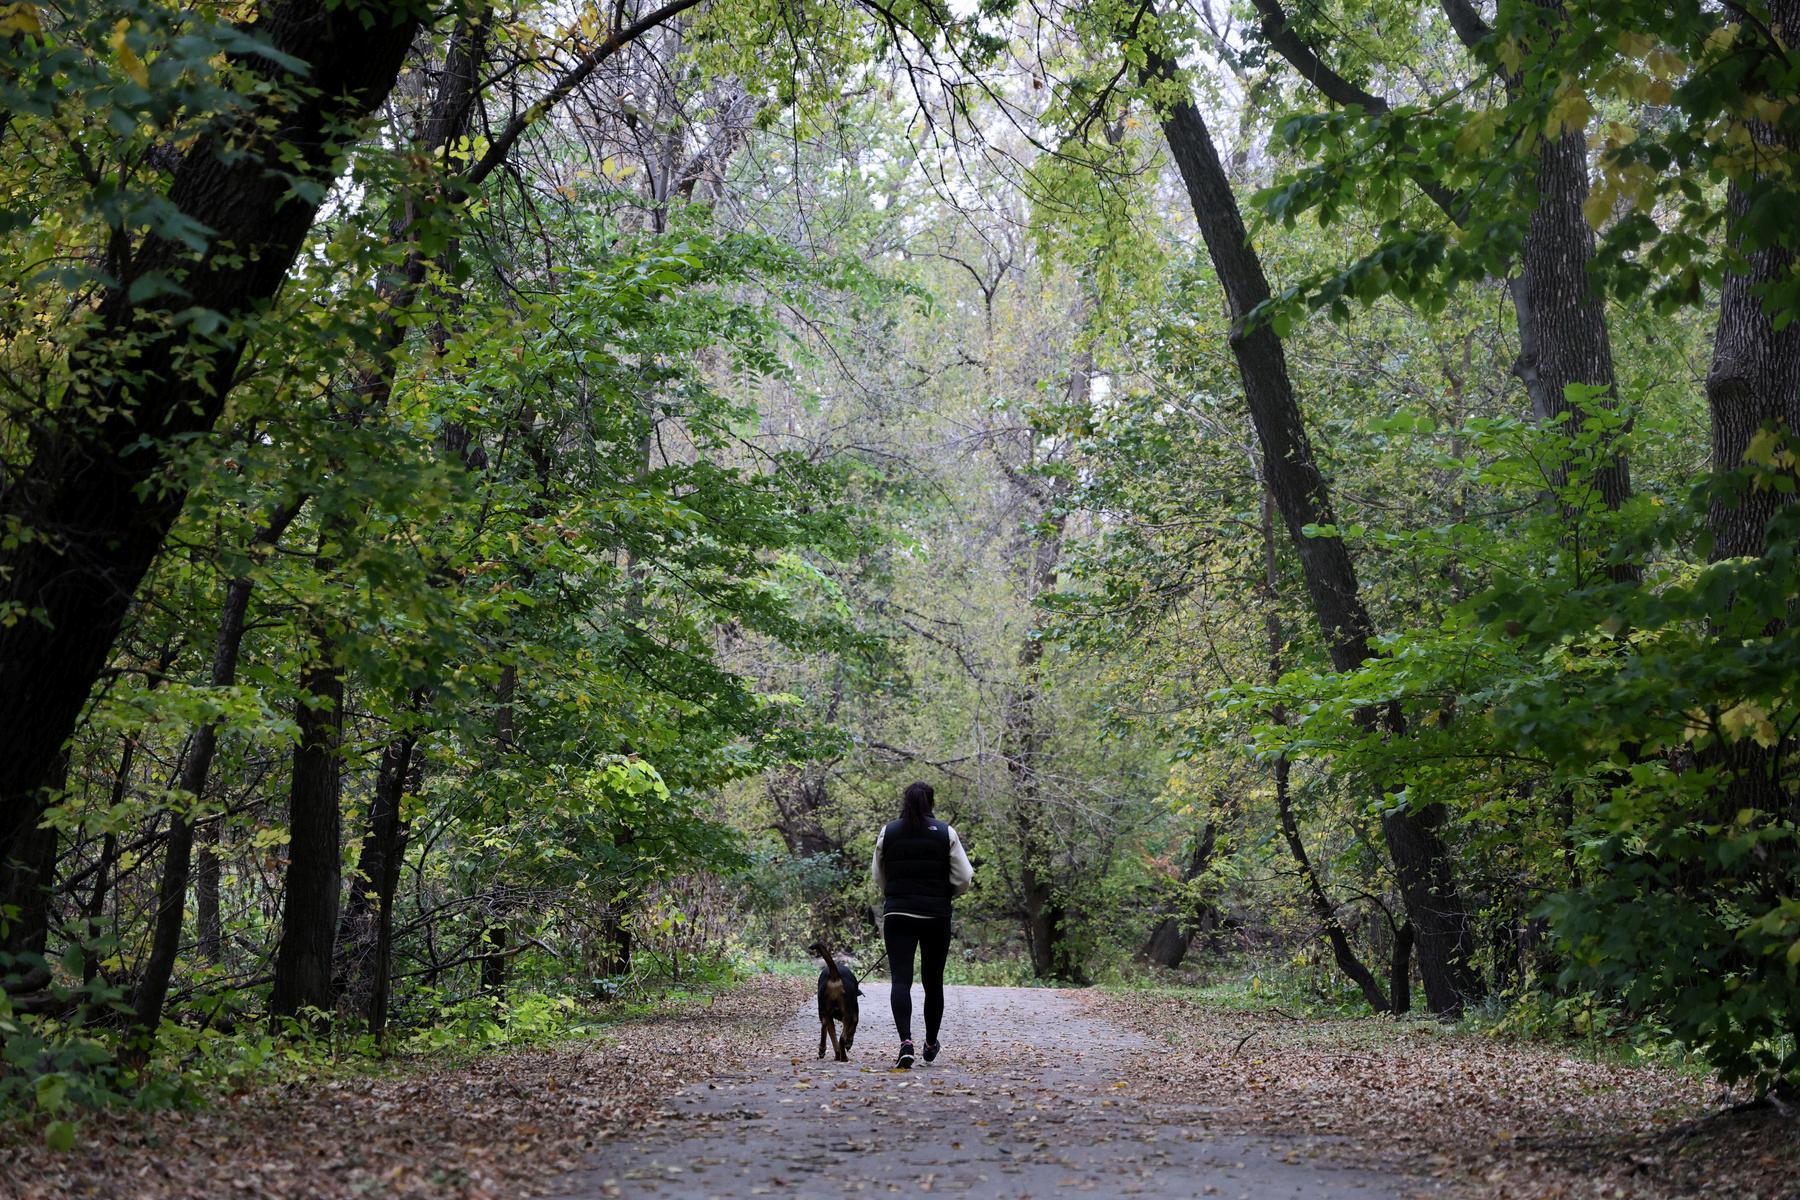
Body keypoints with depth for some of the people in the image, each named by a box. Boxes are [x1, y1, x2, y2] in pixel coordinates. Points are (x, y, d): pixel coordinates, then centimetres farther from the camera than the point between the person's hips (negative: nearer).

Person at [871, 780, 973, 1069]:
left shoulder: (888, 833, 2)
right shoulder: (945, 833, -2)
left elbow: (878, 878, 9)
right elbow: (964, 878, -4)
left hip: (897, 914, 0)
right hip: (936, 916, 0)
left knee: (901, 979, -7)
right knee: (933, 981, 13)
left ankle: (905, 1041, -26)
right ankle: (931, 1044, 26)